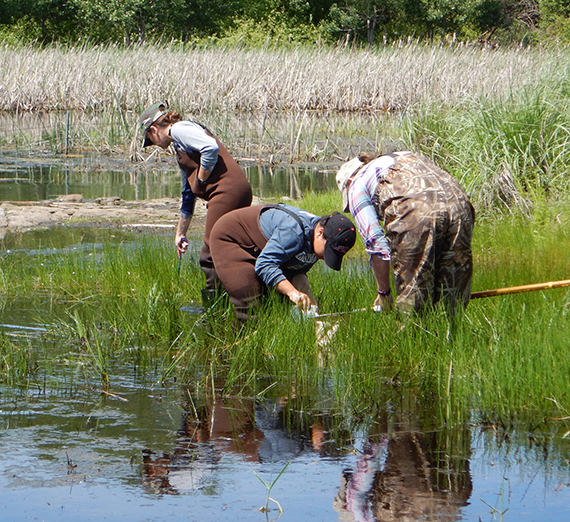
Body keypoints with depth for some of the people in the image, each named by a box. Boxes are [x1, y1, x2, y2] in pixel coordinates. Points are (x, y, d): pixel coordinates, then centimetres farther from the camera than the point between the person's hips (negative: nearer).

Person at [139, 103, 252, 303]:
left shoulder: (180, 129, 0)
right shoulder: (179, 147, 28)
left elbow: (211, 147, -19)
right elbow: (188, 196, 34)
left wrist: (201, 180, -6)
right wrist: (180, 234, 39)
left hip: (227, 189, -10)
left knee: (211, 255, -5)